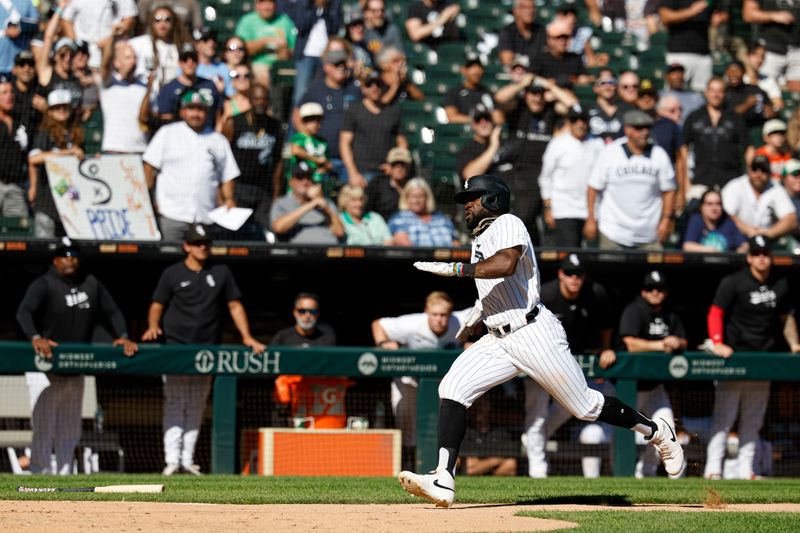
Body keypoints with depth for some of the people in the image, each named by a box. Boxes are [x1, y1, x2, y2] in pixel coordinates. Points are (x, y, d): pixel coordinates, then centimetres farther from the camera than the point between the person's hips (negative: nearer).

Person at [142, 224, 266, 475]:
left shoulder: (221, 273, 11)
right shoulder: (172, 274, 5)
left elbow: (235, 305, 10)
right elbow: (157, 305, 3)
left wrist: (246, 337, -2)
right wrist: (153, 326, -17)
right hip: (176, 347, -3)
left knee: (196, 407, 6)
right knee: (174, 404, -9)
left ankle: (187, 459, 10)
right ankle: (172, 459, -14)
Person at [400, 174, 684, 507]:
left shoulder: (507, 224, -8)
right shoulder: (480, 240, 19)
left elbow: (506, 264, -29)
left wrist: (455, 269, -27)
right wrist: (474, 319, 29)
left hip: (534, 333, -8)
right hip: (498, 340, 8)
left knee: (585, 407, 0)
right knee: (452, 388, -13)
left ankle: (658, 433, 23)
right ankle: (443, 481, -22)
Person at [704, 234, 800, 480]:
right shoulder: (733, 282, -6)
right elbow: (716, 313, -11)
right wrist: (717, 343, -24)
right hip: (734, 356, -5)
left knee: (753, 419, 8)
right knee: (724, 415, -8)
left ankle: (745, 469, 13)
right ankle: (713, 468, -8)